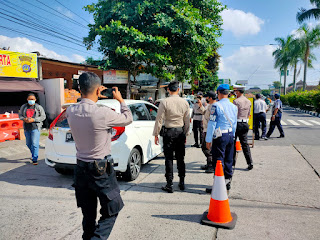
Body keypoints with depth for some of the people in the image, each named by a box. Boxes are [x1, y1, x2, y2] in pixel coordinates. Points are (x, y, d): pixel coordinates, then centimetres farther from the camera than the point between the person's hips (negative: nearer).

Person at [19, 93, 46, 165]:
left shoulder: (39, 107, -1)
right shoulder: (23, 107, 10)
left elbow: (43, 116, -4)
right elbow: (20, 115, 14)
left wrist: (33, 119, -16)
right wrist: (24, 119, -8)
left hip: (35, 127, -5)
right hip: (27, 128, 5)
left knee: (35, 143, -10)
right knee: (28, 143, 16)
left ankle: (35, 159, -4)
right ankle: (33, 154, 41)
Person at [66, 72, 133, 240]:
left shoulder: (71, 112, -5)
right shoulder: (103, 113, -22)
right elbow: (128, 119, -4)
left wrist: (95, 98, 19)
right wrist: (120, 100, 10)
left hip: (81, 169, 6)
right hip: (101, 170, -6)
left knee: (88, 214, 20)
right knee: (111, 211, 12)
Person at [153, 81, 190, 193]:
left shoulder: (164, 102, -10)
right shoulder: (184, 102, 2)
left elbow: (159, 119, -9)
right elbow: (187, 120, 7)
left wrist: (156, 134, 0)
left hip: (169, 132, -4)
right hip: (181, 131, 4)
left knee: (169, 159, 3)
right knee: (180, 158, 13)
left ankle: (169, 185, 7)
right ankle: (182, 182, 23)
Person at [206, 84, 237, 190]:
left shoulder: (216, 105, -11)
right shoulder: (234, 106, 9)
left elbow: (212, 123, -12)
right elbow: (234, 124, 16)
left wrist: (208, 139, -8)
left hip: (220, 136, -7)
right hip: (230, 135, 7)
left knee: (219, 160, 0)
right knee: (228, 160, 15)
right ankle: (228, 181, 27)